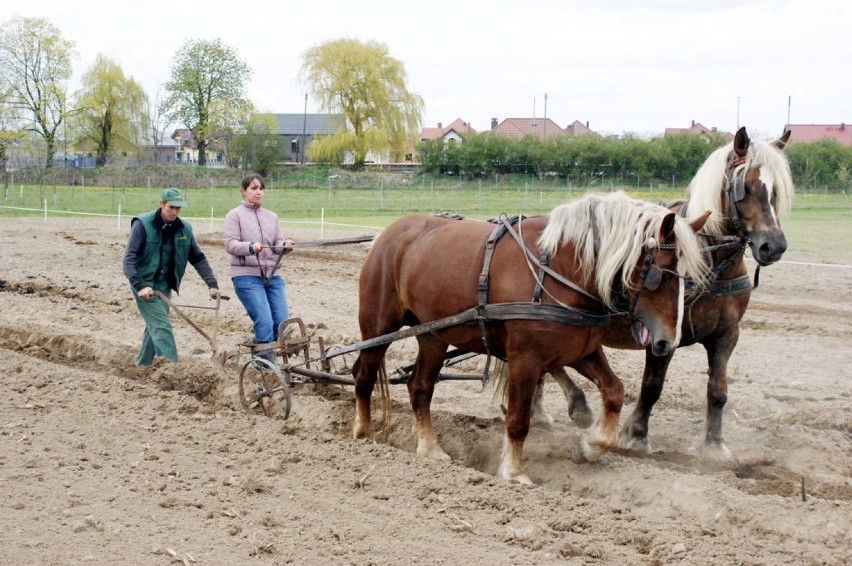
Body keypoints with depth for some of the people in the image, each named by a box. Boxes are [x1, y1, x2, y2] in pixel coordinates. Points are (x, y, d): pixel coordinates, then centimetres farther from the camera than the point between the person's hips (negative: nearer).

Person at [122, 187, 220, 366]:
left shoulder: (184, 228, 1)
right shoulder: (143, 224, -14)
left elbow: (198, 259, 9)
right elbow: (129, 259, -19)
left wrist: (212, 284, 0)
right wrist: (139, 286, -30)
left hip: (164, 286, 6)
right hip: (145, 285, -6)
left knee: (154, 327, 13)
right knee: (161, 326, -14)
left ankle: (141, 364, 28)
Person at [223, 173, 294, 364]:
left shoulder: (271, 216, 18)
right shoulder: (234, 215, 4)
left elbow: (278, 245, 13)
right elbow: (230, 244, -7)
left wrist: (285, 246, -11)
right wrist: (251, 247, -25)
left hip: (272, 276, 5)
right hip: (246, 276, -5)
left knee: (282, 322, -3)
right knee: (264, 322, -17)